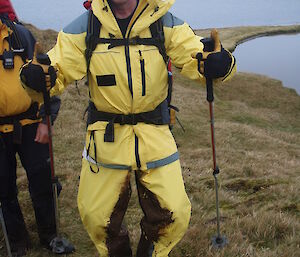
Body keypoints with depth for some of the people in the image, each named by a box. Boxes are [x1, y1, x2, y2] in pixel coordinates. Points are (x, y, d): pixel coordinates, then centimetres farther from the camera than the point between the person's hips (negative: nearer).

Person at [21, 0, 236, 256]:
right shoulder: (82, 28, -6)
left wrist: (217, 62, -36)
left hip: (155, 136, 0)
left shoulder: (166, 24, -6)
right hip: (105, 138, 0)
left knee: (175, 215, 2)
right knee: (96, 217, 10)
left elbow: (196, 59, -12)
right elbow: (57, 70, -8)